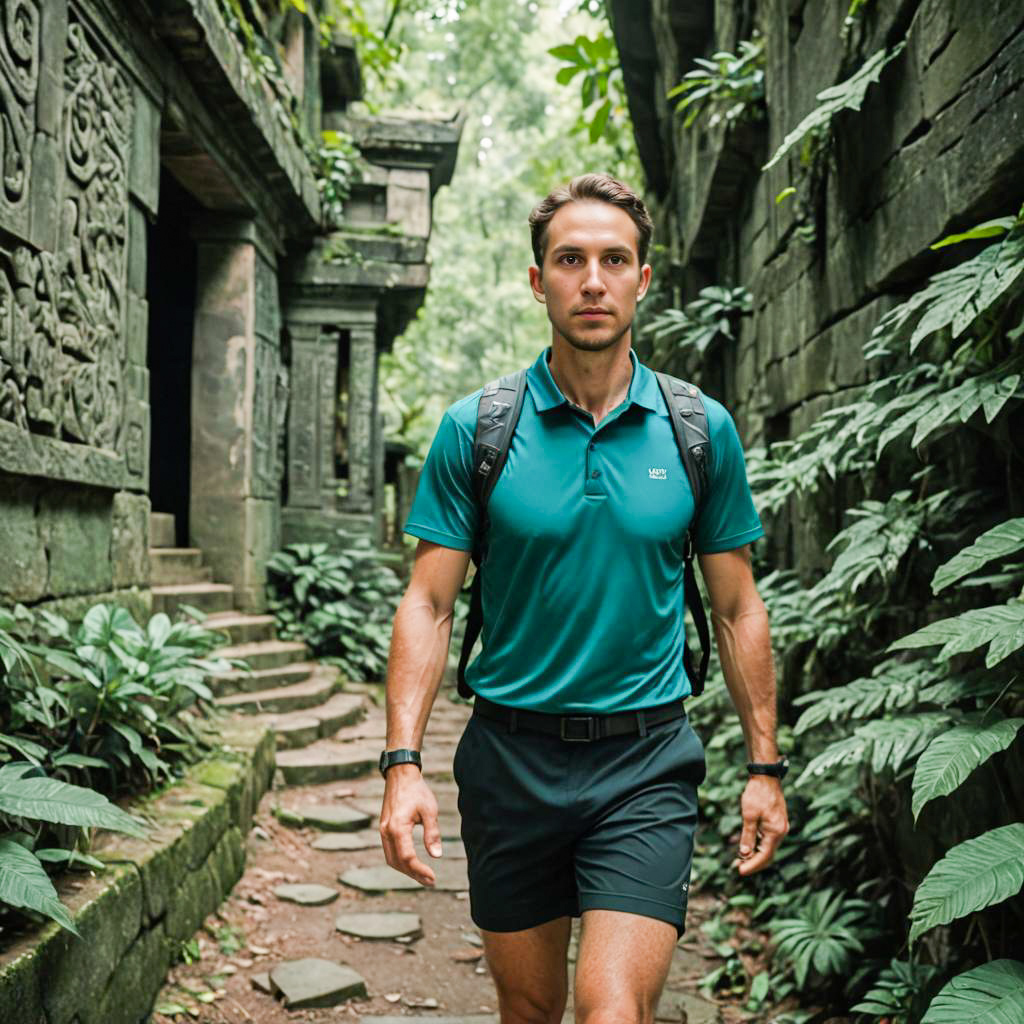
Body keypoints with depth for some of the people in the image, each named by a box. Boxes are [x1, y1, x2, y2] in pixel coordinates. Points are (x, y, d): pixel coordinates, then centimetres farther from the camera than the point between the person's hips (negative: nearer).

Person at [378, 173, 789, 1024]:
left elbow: (737, 609, 6)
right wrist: (403, 763, -12)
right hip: (511, 754, 1)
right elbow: (429, 604, -3)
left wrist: (764, 768, 5)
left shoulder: (702, 429, 0)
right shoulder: (475, 428, -4)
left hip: (645, 761, 0)